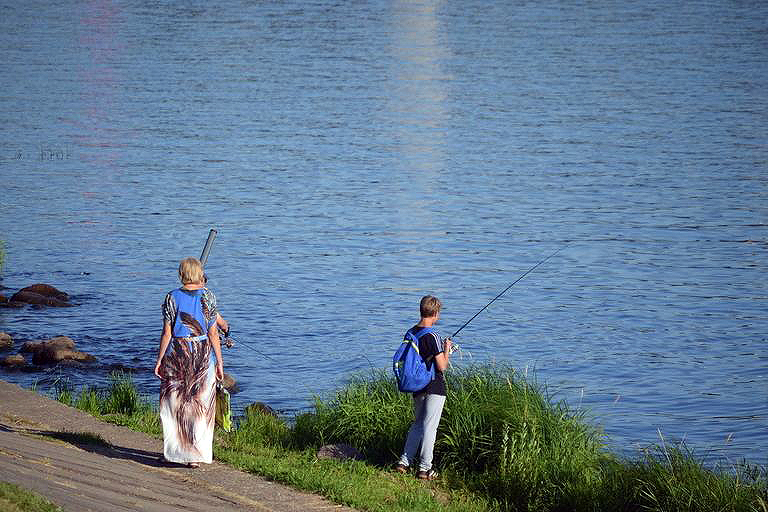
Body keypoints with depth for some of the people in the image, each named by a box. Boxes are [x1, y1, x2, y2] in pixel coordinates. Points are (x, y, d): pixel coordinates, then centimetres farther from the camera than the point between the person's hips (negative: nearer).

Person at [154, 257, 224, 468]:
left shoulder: (172, 298, -5)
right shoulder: (208, 297, -3)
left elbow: (167, 333, -5)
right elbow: (213, 333, -3)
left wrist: (159, 360, 3)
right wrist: (219, 362, 3)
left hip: (177, 353, -1)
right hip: (203, 354, 1)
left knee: (175, 405, 11)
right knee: (201, 406, 6)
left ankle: (176, 450, 14)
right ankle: (197, 455, 5)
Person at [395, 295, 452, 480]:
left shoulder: (411, 333, 4)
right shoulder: (432, 337, -19)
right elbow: (442, 366, -18)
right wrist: (447, 350, 0)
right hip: (434, 387, -7)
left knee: (417, 424, 18)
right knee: (429, 427, -1)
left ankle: (404, 462, 16)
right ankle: (424, 468, 1)